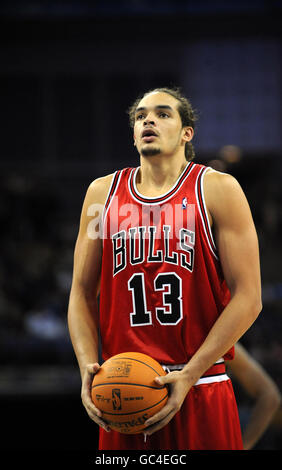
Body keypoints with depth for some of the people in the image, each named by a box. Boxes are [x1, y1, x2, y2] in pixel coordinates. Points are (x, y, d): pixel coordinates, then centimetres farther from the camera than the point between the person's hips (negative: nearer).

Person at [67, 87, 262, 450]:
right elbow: (83, 294, 12)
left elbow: (248, 297, -6)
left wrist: (189, 375, -14)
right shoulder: (102, 192, 10)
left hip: (200, 390, -3)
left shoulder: (217, 190, 0)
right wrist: (87, 367, -4)